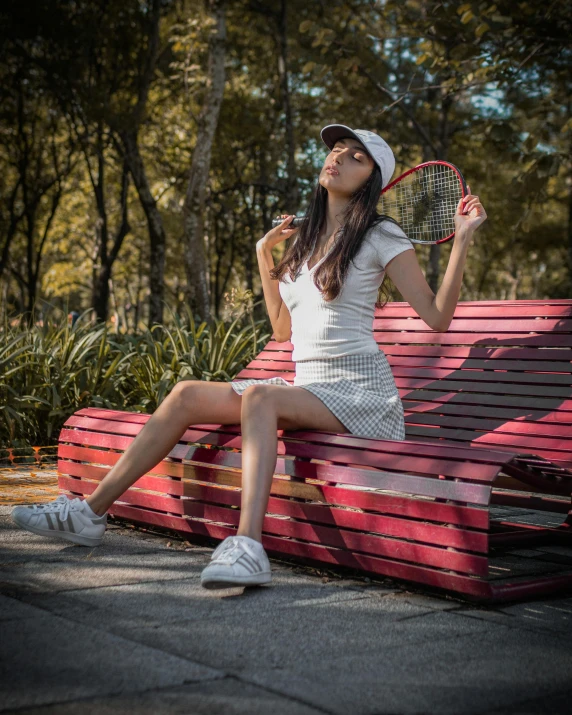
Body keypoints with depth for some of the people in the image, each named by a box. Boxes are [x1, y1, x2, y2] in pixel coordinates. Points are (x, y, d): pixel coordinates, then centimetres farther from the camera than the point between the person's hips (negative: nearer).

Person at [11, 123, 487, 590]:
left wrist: (462, 239, -12)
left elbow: (437, 317, -6)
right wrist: (264, 255, 22)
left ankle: (248, 546, -48)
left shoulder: (381, 237, 0)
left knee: (259, 395, -34)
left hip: (359, 391, -6)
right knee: (188, 394, -9)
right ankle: (91, 512, -7)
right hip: (307, 386, 6)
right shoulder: (303, 238, 19)